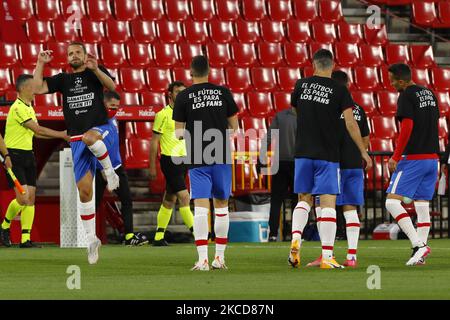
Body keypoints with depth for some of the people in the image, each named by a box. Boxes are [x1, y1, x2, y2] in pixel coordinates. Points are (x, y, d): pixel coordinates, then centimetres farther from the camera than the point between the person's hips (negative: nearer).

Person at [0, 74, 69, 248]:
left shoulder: (29, 108, 14)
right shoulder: (18, 108, -17)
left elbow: (36, 133, 20)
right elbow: (38, 130, -19)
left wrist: (61, 135, 12)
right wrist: (61, 134, -11)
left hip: (28, 155, 9)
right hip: (14, 156, -9)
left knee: (30, 198, 2)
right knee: (22, 197, -15)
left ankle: (26, 239, 4)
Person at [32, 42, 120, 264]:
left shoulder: (95, 73, 5)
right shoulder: (63, 79, 14)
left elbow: (111, 86, -15)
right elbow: (38, 88, 3)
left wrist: (96, 69, -30)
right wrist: (40, 63, -3)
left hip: (100, 129, -4)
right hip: (77, 142, 4)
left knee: (89, 137, -42)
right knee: (84, 190, -1)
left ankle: (110, 171, -17)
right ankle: (91, 239, 7)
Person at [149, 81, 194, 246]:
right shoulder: (163, 115, -7)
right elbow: (154, 141, -6)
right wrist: (152, 167, -8)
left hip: (183, 161, 7)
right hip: (169, 161, -7)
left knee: (169, 200, 10)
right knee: (184, 197, -14)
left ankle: (159, 237, 15)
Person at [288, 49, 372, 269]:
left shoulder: (302, 85, 4)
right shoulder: (339, 90, -5)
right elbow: (350, 123, -8)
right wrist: (363, 151, -1)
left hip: (303, 153, 3)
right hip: (327, 154, -3)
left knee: (304, 199, 15)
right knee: (328, 202, -2)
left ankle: (296, 237, -10)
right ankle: (327, 256, -8)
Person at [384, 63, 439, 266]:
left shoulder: (406, 96, -10)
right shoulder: (429, 94, 14)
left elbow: (407, 127, -18)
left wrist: (396, 157, -15)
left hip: (413, 158, -8)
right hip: (432, 157, 8)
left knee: (392, 202, -8)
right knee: (422, 205, 9)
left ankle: (419, 244, -19)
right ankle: (420, 255, 6)